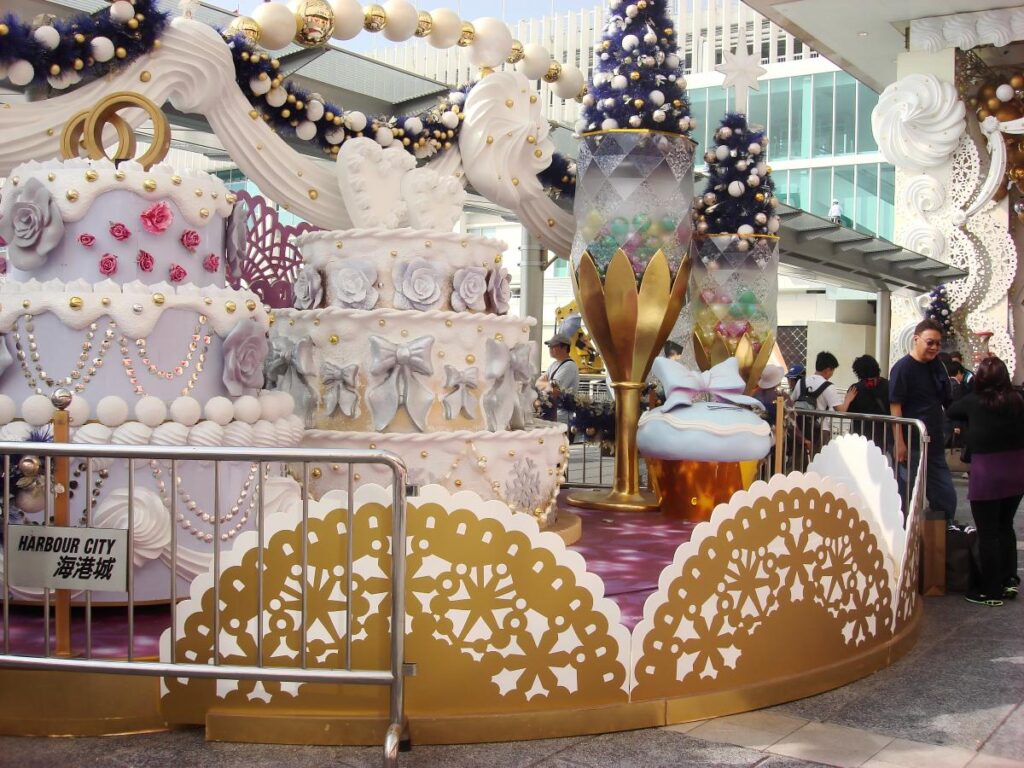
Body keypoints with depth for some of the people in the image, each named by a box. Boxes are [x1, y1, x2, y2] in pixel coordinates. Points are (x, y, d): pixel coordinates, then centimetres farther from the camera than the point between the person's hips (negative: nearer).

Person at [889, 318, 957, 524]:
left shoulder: (936, 366, 9)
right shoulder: (903, 367, -11)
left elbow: (948, 401, 18)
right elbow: (895, 406, -16)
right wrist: (899, 443, -21)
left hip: (934, 445, 7)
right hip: (910, 446, -7)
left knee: (946, 496, 14)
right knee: (908, 498, 3)